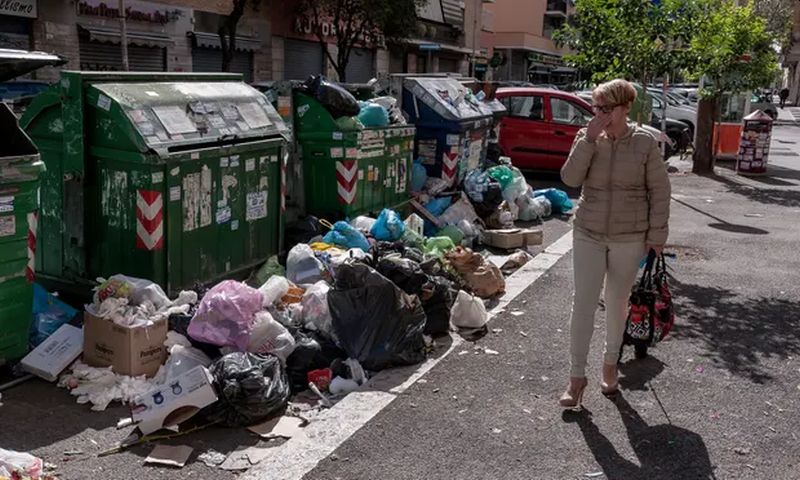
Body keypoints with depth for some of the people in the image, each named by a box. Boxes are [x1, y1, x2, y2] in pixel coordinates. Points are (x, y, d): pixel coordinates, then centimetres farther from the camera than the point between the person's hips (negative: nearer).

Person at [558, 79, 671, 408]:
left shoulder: (645, 142, -6)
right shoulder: (588, 138, -1)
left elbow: (659, 190, -2)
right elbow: (570, 178, -13)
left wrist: (657, 234, -4)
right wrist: (589, 139, -20)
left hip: (629, 238, -1)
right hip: (588, 234, 1)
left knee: (617, 303, 13)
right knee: (583, 303, -3)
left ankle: (610, 364, 34)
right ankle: (577, 377, 6)